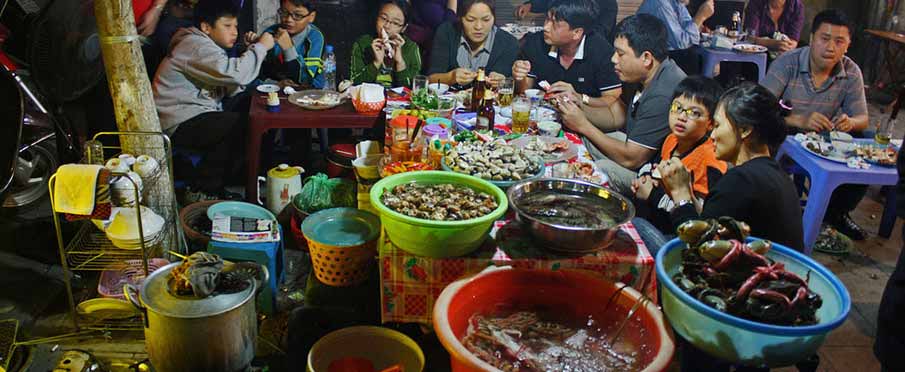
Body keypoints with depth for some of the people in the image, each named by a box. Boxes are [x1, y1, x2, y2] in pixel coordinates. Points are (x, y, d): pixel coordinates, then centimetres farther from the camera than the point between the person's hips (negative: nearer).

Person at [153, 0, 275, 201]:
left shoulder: (206, 45, 17)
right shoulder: (196, 46, -16)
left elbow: (230, 88, 9)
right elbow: (234, 73, -33)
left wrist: (251, 50, 1)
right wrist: (261, 47, -18)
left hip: (195, 115, 10)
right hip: (181, 123, -10)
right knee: (240, 125, -24)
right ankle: (201, 191, -13)